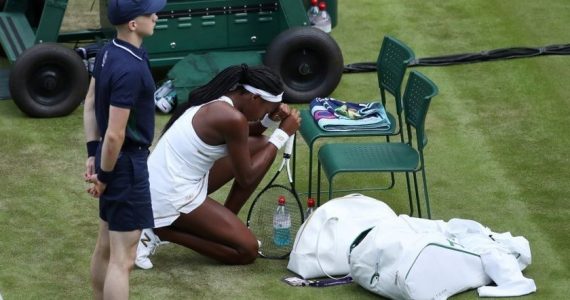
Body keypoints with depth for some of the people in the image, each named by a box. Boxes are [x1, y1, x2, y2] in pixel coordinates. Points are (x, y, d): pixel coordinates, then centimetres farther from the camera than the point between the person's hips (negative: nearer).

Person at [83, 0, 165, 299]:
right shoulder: (130, 70, -26)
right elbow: (115, 135, -25)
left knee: (105, 246, 21)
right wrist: (104, 177, -13)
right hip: (126, 162, -9)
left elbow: (90, 103, 13)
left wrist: (92, 153, 15)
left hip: (110, 158, 9)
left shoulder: (107, 52, 3)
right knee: (122, 258, -4)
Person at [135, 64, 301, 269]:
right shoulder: (233, 118, -22)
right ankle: (159, 232, -5)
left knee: (260, 146, 11)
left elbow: (242, 136, 25)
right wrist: (282, 134, -6)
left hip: (165, 184, 10)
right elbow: (246, 177, -12)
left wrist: (270, 119, 7)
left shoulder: (217, 100, 5)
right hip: (171, 198, -10)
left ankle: (224, 225, 17)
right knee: (248, 251, -6)